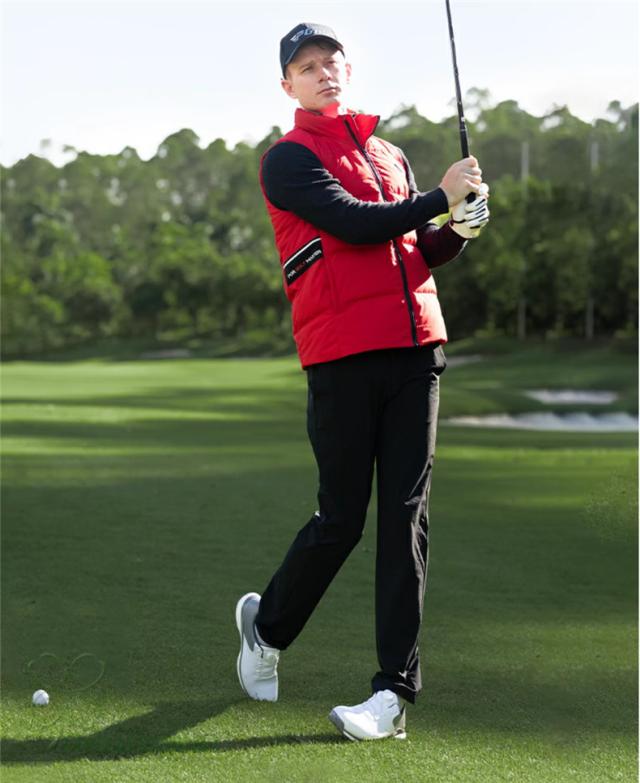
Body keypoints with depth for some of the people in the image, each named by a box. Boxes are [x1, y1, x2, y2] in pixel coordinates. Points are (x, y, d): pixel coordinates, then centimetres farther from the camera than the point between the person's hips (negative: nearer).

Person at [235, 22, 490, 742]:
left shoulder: (388, 155, 22)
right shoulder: (287, 160, 2)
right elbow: (355, 224, -13)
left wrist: (458, 230, 3)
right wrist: (442, 197, -7)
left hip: (415, 345, 5)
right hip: (342, 356, -5)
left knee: (406, 516, -1)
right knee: (341, 519, -2)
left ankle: (395, 690, 1)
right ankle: (267, 624, 26)